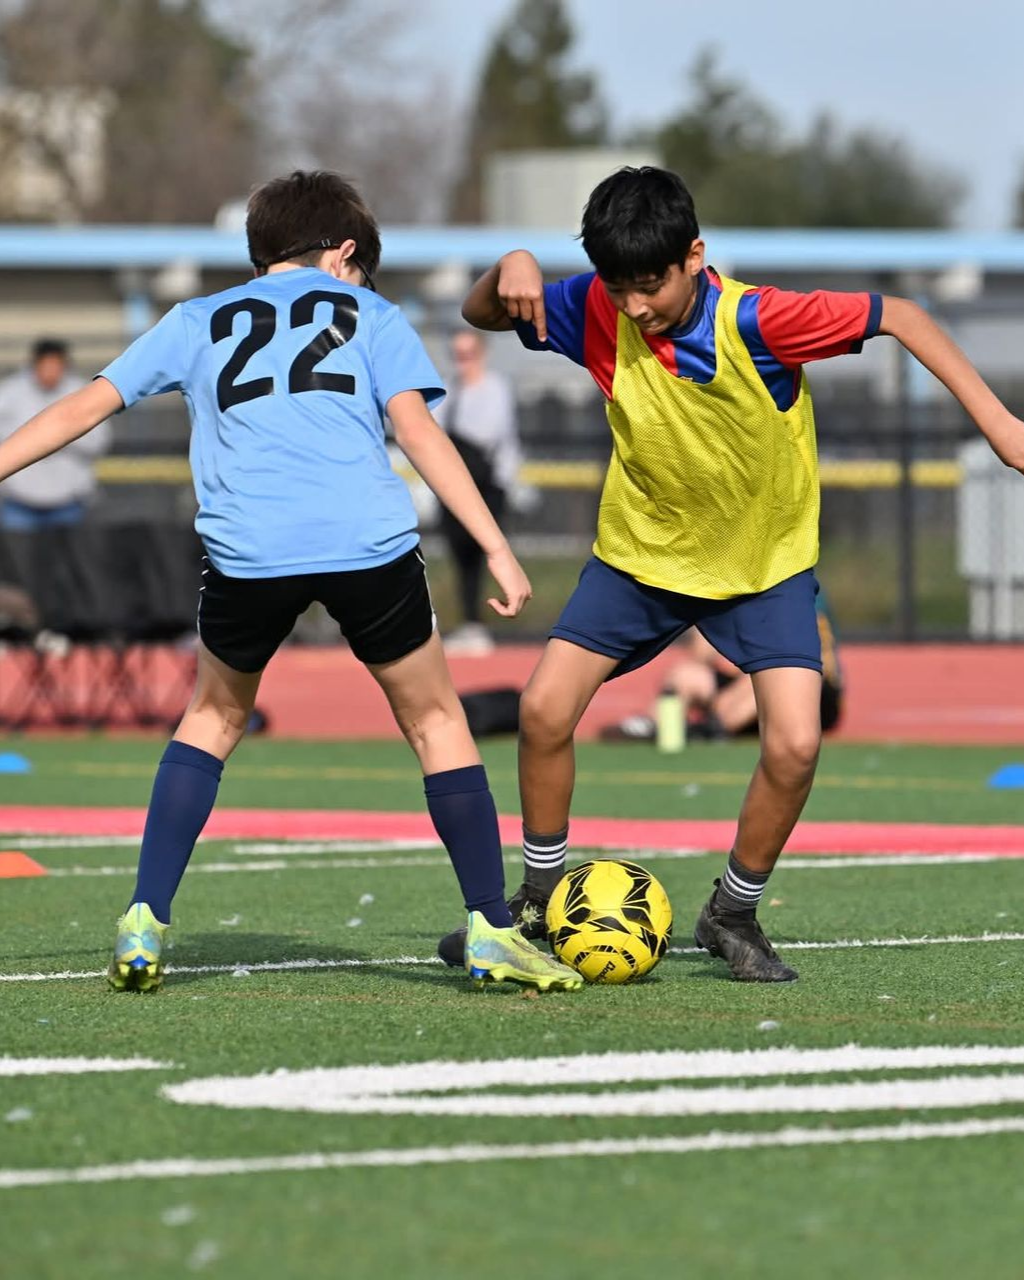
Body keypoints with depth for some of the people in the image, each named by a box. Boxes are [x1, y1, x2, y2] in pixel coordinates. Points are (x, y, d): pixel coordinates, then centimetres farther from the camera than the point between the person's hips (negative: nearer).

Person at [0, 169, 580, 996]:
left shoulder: (198, 323, 24)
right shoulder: (370, 315, 19)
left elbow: (84, 407, 23)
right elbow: (419, 431, 6)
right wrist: (497, 549, 3)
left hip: (247, 553, 2)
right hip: (371, 546, -1)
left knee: (216, 716, 24)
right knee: (435, 720, 15)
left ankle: (144, 927, 12)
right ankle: (491, 931, 8)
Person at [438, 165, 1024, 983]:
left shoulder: (757, 322, -29)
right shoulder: (600, 312, -18)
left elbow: (900, 317, -21)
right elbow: (481, 314, -3)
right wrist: (512, 270, -26)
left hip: (765, 560, -3)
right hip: (643, 550, 3)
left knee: (795, 743, -17)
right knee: (545, 710, -6)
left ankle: (734, 914, 7)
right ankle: (542, 899, 16)